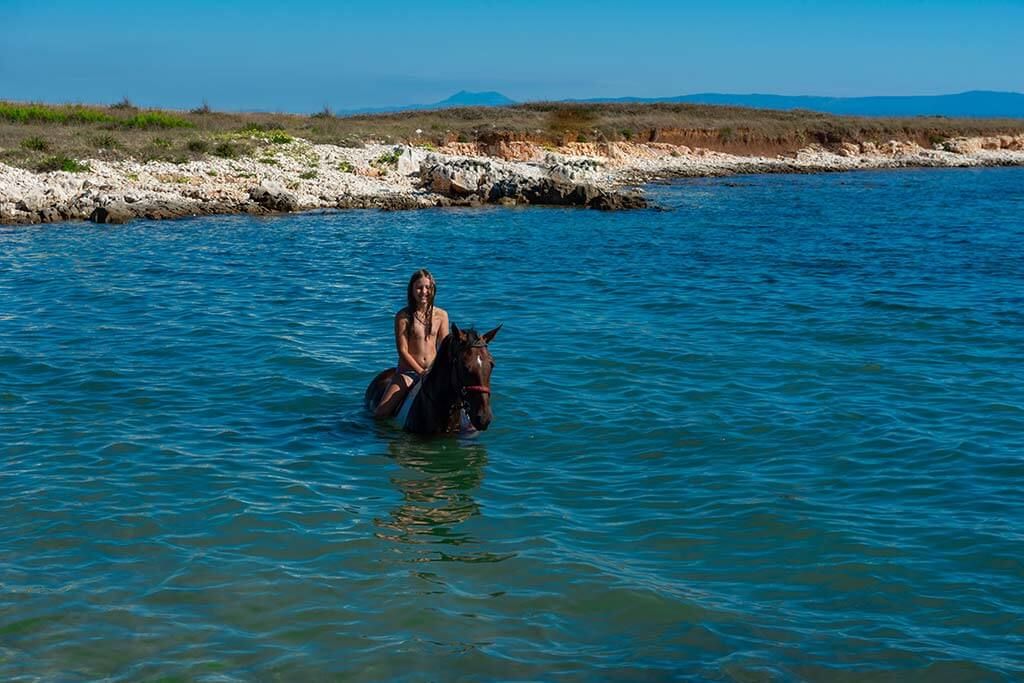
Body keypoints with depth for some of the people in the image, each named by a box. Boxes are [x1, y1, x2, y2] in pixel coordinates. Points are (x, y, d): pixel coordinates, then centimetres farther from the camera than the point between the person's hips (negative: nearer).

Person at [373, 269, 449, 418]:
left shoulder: (441, 315, 3)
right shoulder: (403, 316, -6)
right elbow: (403, 350, -9)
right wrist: (422, 372, -15)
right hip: (408, 371, -2)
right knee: (381, 413, -15)